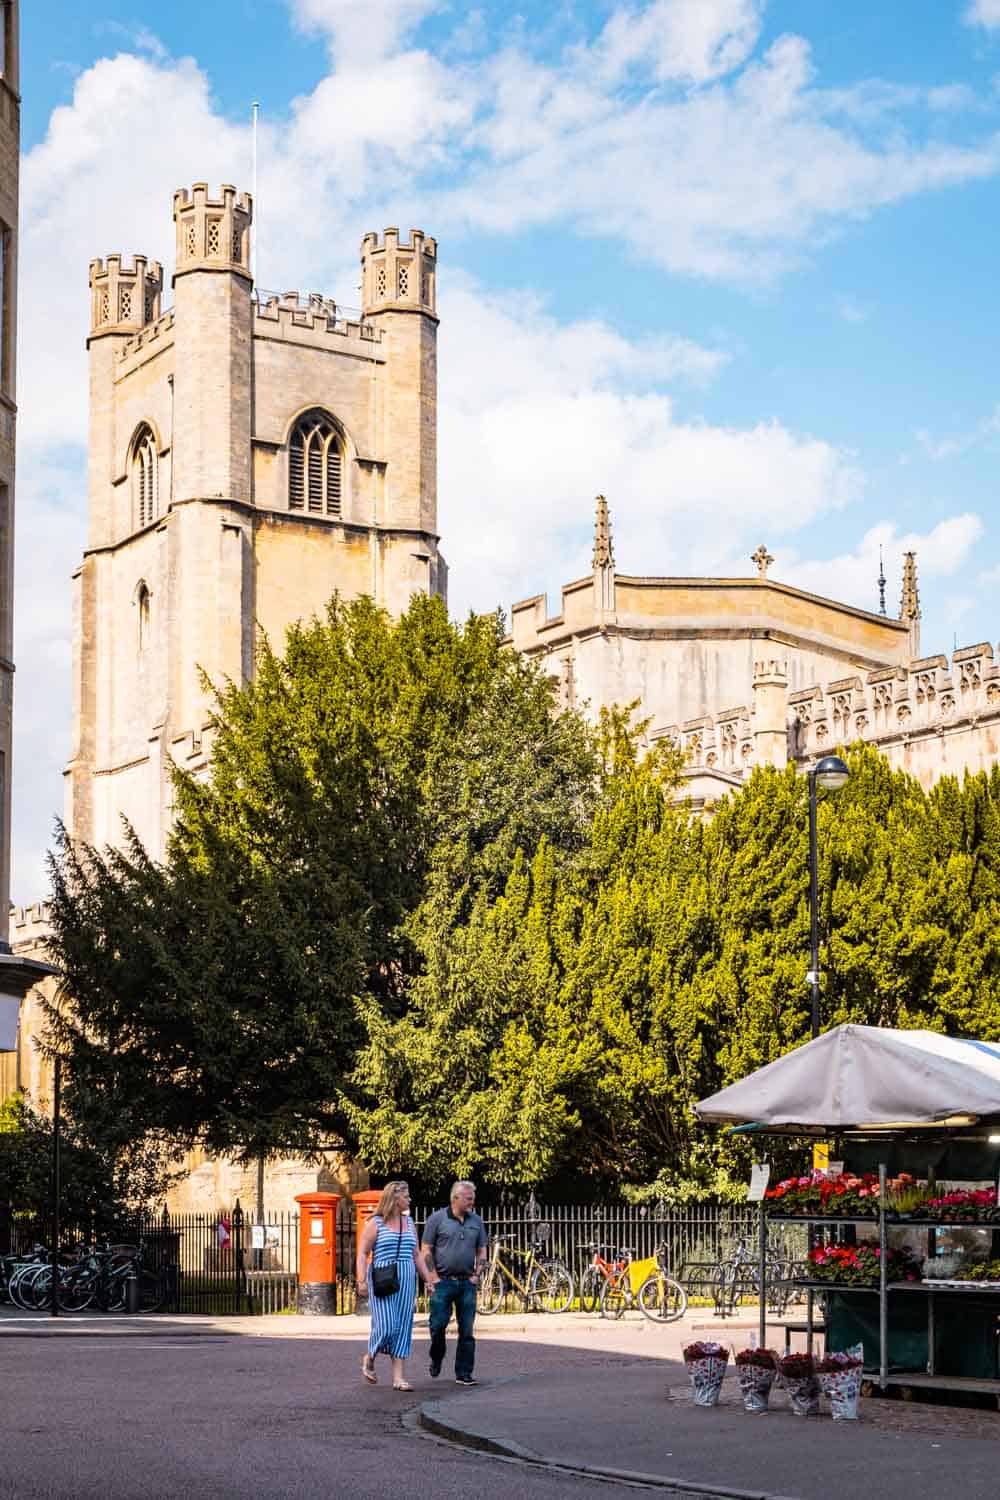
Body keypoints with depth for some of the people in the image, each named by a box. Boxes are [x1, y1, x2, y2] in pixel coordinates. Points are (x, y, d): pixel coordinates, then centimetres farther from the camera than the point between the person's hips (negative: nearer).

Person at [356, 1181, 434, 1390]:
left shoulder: (409, 1222, 16)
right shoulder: (375, 1223, -1)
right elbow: (362, 1253, -4)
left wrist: (427, 1280, 15)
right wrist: (362, 1281, -14)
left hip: (406, 1280, 5)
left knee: (403, 1328, 1)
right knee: (386, 1325, -11)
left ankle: (399, 1378, 2)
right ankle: (369, 1359, 18)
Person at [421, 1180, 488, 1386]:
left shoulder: (476, 1221, 10)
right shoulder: (437, 1219, -2)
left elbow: (481, 1251, 16)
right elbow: (426, 1250, -2)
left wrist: (477, 1275, 3)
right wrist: (434, 1278, -7)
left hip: (467, 1283, 3)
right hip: (443, 1282, -3)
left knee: (467, 1330, 1)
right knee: (438, 1324, -4)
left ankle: (464, 1374, 7)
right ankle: (436, 1359, 24)